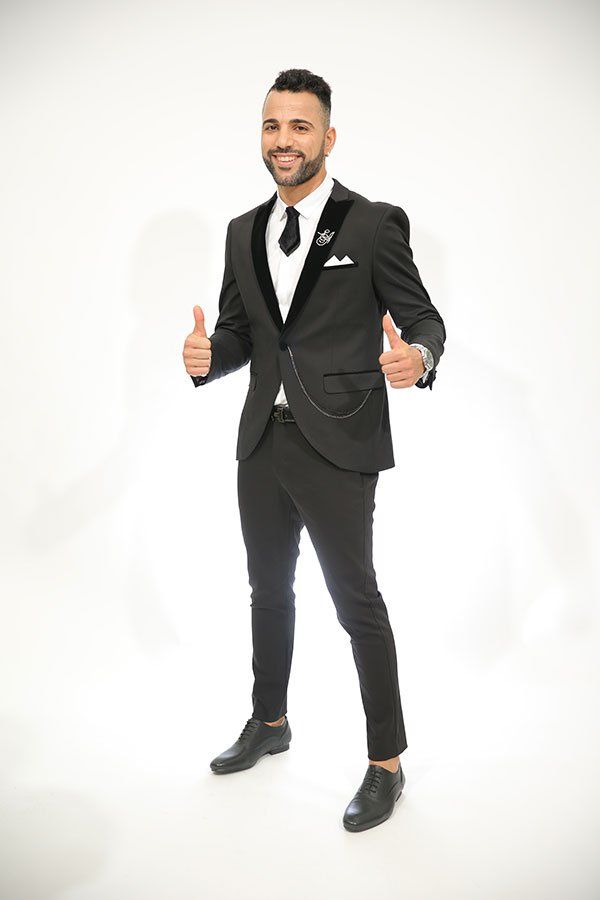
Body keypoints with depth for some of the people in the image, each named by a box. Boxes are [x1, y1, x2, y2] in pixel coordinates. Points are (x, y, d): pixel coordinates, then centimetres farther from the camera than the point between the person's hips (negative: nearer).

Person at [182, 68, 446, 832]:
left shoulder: (373, 224, -6)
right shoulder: (244, 233, 11)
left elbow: (424, 317, -5)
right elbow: (239, 332, 15)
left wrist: (417, 357, -28)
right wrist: (206, 356, -8)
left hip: (338, 448, -6)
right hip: (263, 442, 6)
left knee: (356, 601, 1)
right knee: (269, 591, 19)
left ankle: (386, 763, 18)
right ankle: (269, 723, 40)